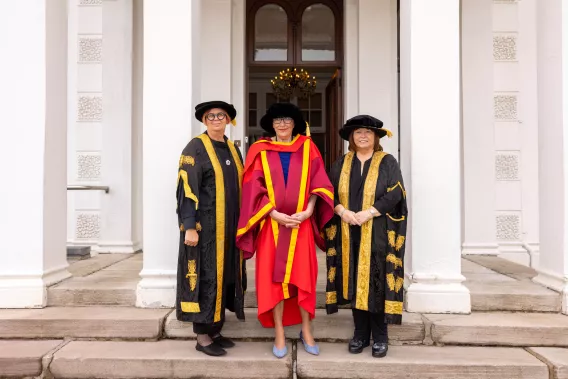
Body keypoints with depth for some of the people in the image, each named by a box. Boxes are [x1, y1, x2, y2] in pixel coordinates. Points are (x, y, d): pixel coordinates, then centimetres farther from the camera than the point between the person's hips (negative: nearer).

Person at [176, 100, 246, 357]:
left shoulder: (233, 150, 14)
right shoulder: (195, 148, -6)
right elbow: (186, 190, -13)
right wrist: (189, 227, -19)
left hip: (230, 227, 7)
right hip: (205, 226, -7)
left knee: (224, 277, 10)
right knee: (205, 277, -2)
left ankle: (215, 330, 22)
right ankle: (202, 336, 9)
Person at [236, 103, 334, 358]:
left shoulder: (307, 147, 7)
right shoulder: (260, 150, 4)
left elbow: (318, 181, 2)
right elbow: (254, 187, -3)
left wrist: (308, 210, -13)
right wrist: (276, 215, -13)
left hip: (301, 223, 1)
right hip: (271, 223, 0)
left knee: (303, 276, 4)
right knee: (274, 277, 2)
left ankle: (306, 332, 20)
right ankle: (279, 335, 13)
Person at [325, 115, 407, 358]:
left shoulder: (387, 162, 2)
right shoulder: (341, 164, 11)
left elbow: (395, 193, -9)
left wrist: (368, 213, -18)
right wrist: (342, 211, -14)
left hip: (377, 234, -3)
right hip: (349, 234, 3)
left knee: (377, 282, -1)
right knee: (355, 282, 6)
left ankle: (380, 336, 12)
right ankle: (361, 333, 17)